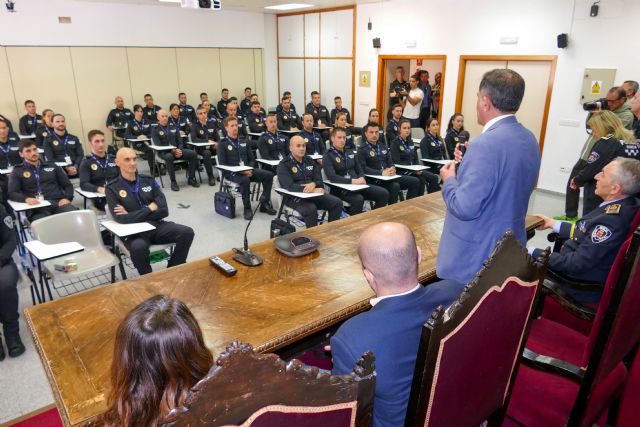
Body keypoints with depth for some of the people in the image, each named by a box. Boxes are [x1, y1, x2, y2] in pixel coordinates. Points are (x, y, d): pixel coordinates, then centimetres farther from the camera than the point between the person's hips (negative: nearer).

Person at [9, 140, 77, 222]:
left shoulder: (52, 166, 25)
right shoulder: (18, 171, 19)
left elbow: (68, 185, 22)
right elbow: (11, 193, 8)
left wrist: (66, 198, 0)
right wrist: (26, 199, -14)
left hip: (58, 203, 2)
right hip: (36, 208, -1)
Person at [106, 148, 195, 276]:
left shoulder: (148, 180, 8)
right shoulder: (112, 189, -2)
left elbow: (164, 211, -1)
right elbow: (122, 219, -15)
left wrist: (134, 216, -8)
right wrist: (149, 209, -10)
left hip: (156, 225, 4)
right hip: (133, 233, -4)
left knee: (187, 232, -19)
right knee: (138, 247, -37)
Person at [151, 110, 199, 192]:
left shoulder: (173, 128, 19)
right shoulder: (155, 130, 5)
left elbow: (180, 141, 14)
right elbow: (158, 145, -7)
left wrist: (179, 150, -10)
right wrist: (172, 150, -21)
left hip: (177, 150, 5)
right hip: (163, 152, -4)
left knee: (193, 154, -18)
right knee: (169, 157, -40)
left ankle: (191, 178, -9)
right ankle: (173, 182, -29)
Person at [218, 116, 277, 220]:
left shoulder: (243, 142, 18)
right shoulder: (222, 144, 2)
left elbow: (252, 159, 17)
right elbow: (222, 165, -7)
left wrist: (249, 169, -7)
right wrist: (240, 171, -19)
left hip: (247, 171, 5)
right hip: (231, 173, -5)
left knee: (269, 175, -15)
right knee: (245, 180, -38)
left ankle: (264, 203, -5)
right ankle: (247, 208, -21)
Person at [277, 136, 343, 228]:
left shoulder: (310, 161, 15)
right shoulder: (284, 165, -4)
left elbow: (320, 181, 10)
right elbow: (289, 186, -18)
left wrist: (313, 184, -17)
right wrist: (313, 190, -23)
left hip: (314, 194, 6)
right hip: (294, 197, -6)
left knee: (337, 203, -13)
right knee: (311, 209, -35)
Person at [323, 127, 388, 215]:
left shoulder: (350, 153, 19)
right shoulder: (328, 156, -3)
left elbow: (359, 170, 18)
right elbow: (332, 177, -17)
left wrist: (361, 179, -7)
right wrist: (352, 181, -25)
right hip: (341, 189, -7)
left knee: (384, 193, -7)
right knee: (358, 199, -36)